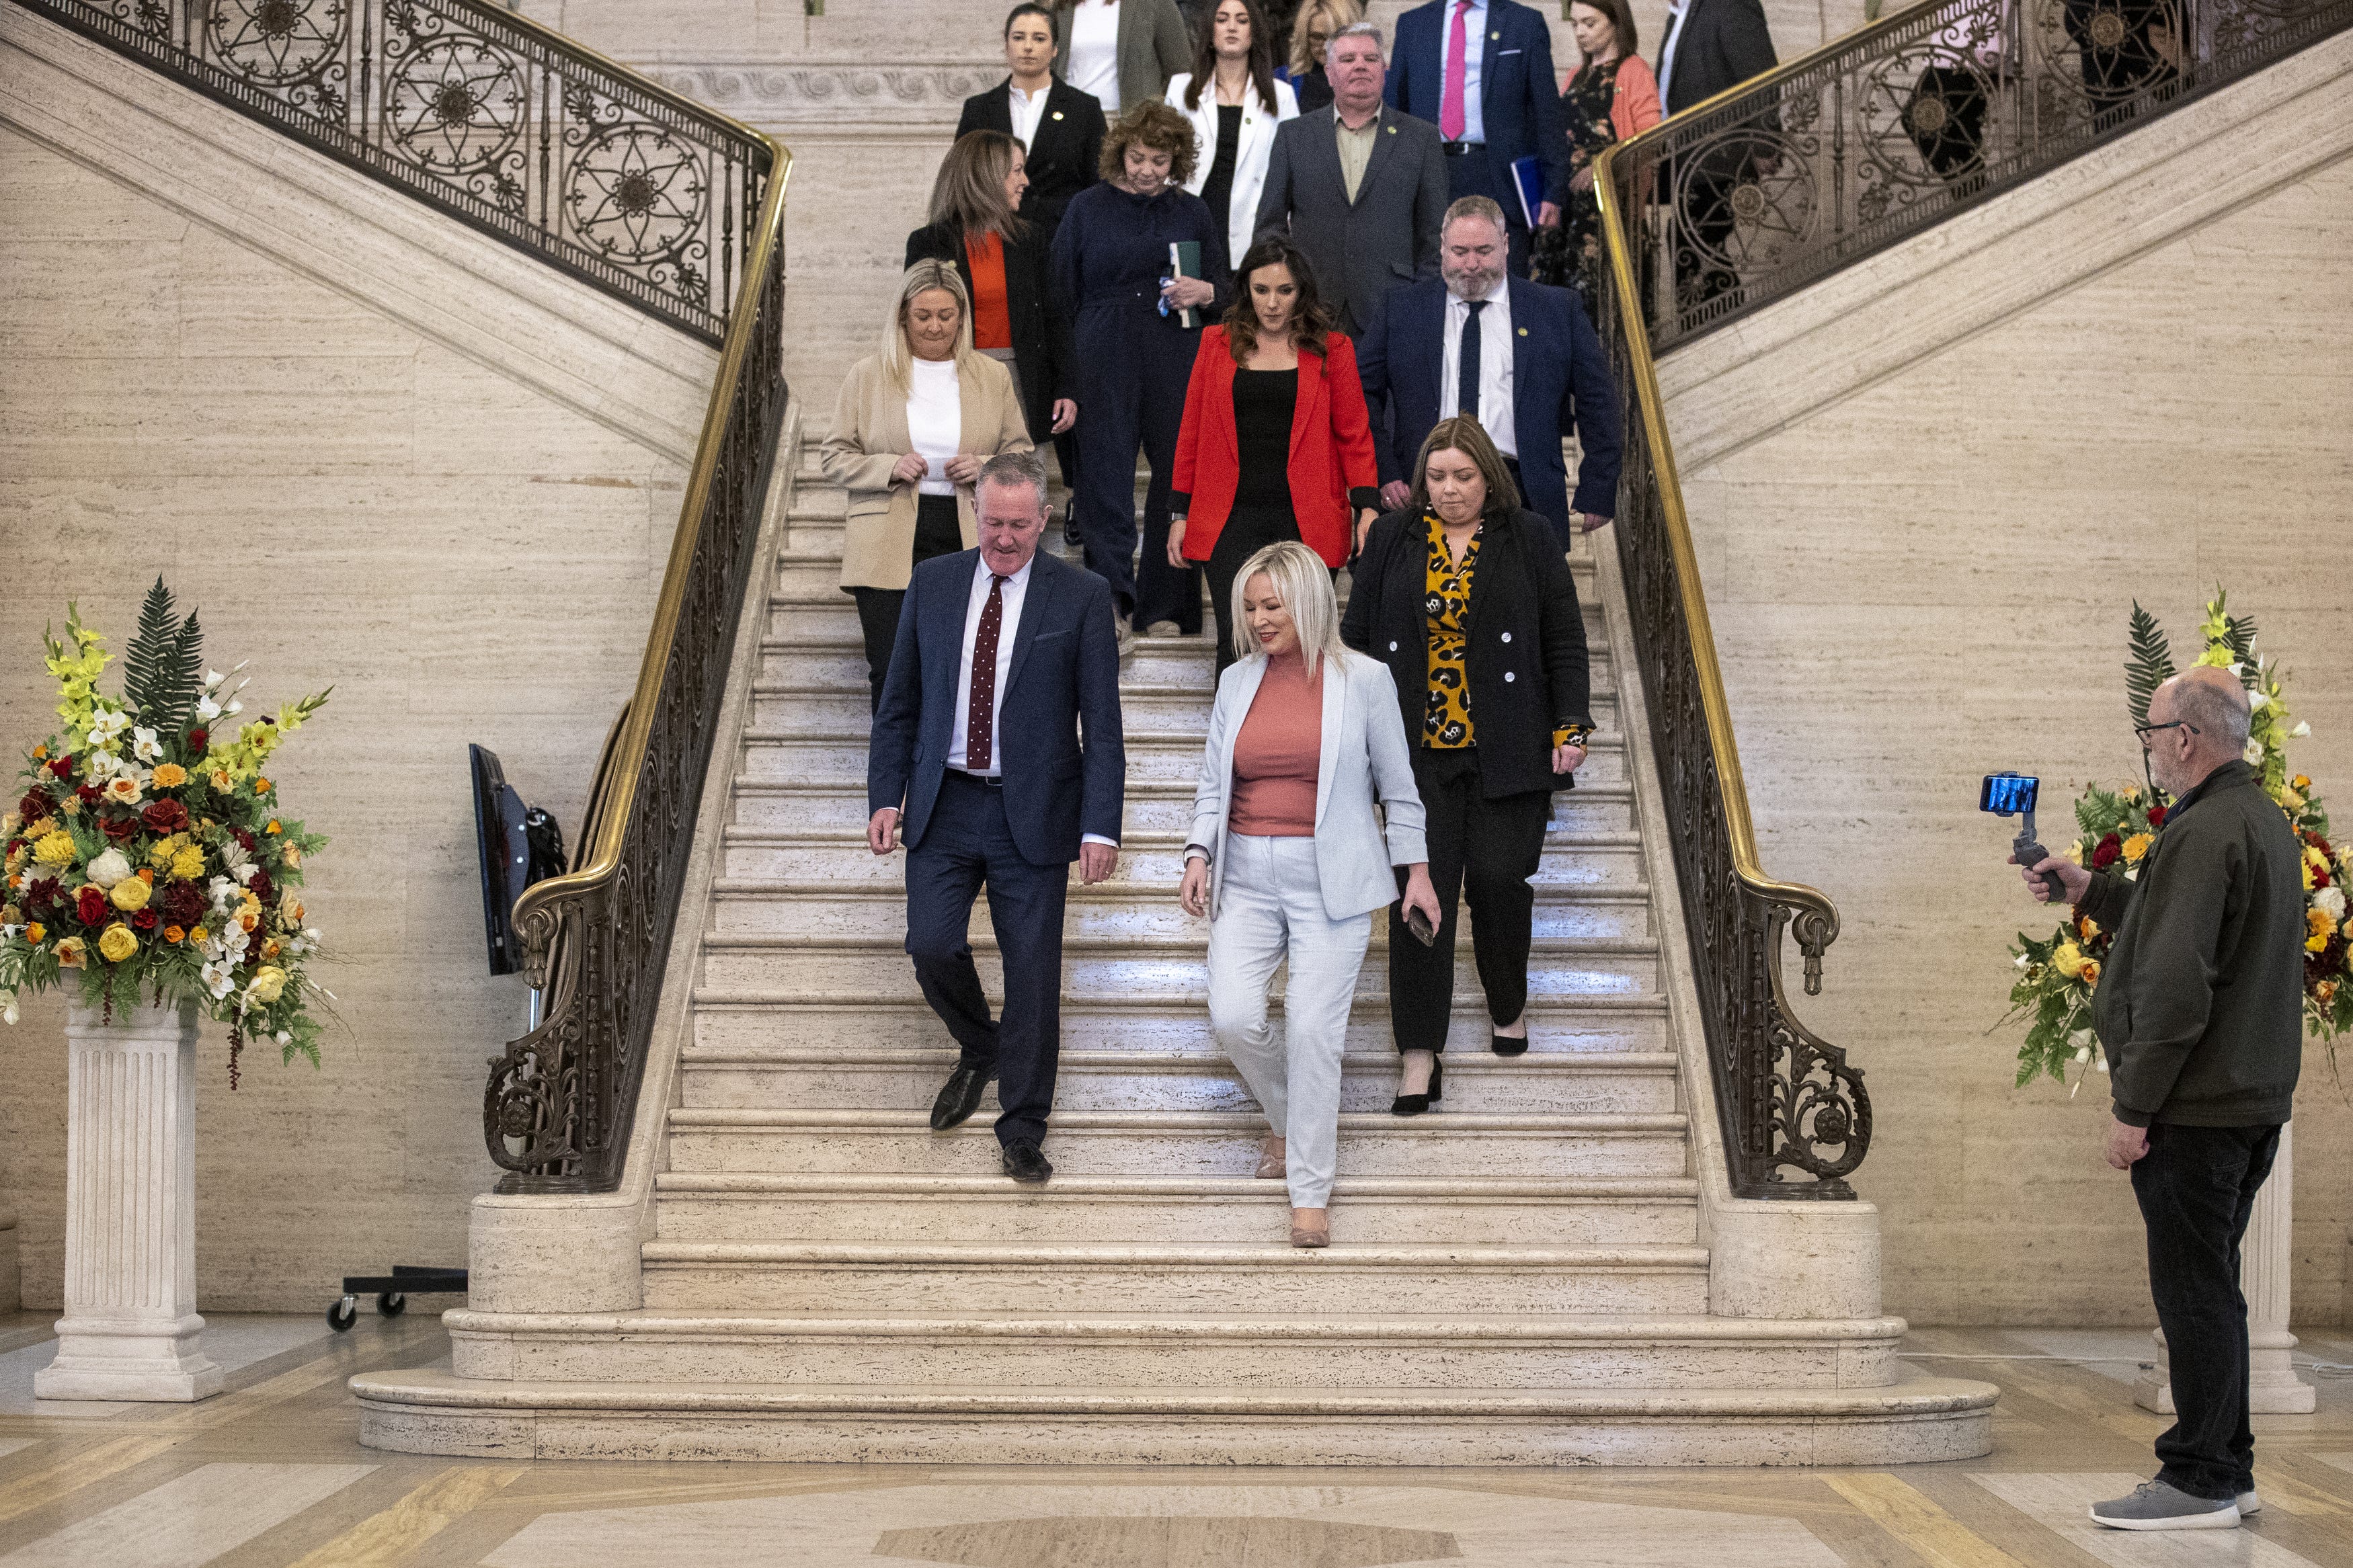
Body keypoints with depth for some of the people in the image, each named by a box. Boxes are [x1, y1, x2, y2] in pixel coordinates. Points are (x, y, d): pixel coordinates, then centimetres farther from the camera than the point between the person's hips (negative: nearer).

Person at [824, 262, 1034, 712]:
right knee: (892, 672, -5)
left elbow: (1021, 453, 15)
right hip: (889, 549, -1)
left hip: (968, 541, 1)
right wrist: (890, 468, -11)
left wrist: (985, 467, -7)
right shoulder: (867, 376, 7)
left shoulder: (994, 377, 11)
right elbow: (833, 456, 7)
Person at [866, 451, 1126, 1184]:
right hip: (943, 805, 2)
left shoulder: (1081, 596, -3)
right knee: (932, 946, -7)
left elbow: (1102, 724, -4)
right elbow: (898, 703, 10)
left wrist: (1101, 826, -11)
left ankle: (1022, 1129, 15)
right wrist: (886, 796, 1)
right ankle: (978, 1052, 25)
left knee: (1033, 968, 0)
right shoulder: (932, 583, 5)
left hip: (1031, 813, -2)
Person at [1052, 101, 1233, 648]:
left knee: (1177, 475, 2)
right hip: (1105, 361, -1)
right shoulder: (1088, 207, 8)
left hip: (1177, 364, 2)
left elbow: (1227, 287, 16)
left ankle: (1163, 606, 12)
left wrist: (1204, 292, -9)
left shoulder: (1192, 212, 12)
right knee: (1104, 473, -10)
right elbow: (1063, 288, 8)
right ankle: (1114, 604, -16)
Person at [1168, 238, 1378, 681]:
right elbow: (1192, 433, 12)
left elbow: (1354, 436, 6)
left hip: (1305, 522, 0)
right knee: (1237, 642, -9)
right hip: (1231, 520, 0)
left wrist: (1367, 510, -6)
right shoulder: (1217, 345, 10)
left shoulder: (1332, 350, 6)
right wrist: (1181, 514, 8)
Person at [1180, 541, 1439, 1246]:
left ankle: (1311, 1192, 2)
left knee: (1314, 1026, -9)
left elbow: (1396, 785, 6)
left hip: (1332, 877, -3)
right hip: (1248, 876, 4)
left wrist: (1416, 870, 4)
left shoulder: (1364, 680, 0)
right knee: (1233, 1017, -11)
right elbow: (1213, 784, 13)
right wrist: (1199, 854, -1)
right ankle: (1290, 1118, 21)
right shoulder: (1237, 681, 10)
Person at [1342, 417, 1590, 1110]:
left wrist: (1571, 726, -3)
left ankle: (1510, 1007, 27)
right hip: (1418, 749, 1)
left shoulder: (1528, 539, 5)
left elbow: (1564, 642, 5)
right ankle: (1419, 1055, -1)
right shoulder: (1391, 540, 8)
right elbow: (1357, 636, 12)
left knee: (1497, 878, -2)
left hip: (1507, 752, -1)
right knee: (1421, 890, -5)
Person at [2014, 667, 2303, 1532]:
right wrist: (2090, 891, 27)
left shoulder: (2202, 834, -19)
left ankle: (2200, 1479, 2)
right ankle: (2227, 1468, 24)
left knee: (2193, 1290, -4)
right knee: (2210, 1287, 17)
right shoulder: (2264, 820, 14)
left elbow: (2177, 985, -23)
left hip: (2197, 1105, -10)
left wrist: (2133, 1110, -19)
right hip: (2253, 1100, 10)